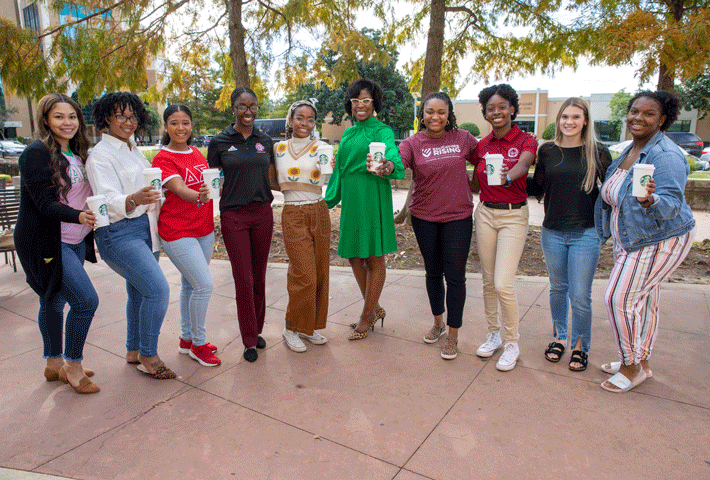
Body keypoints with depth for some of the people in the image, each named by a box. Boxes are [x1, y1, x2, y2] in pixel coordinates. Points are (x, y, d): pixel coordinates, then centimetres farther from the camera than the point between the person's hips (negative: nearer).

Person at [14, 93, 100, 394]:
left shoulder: (75, 153, 11)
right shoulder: (37, 154, -14)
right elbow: (45, 204, -21)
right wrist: (79, 216, -37)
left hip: (74, 242, 8)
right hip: (47, 242, -8)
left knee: (54, 302, 17)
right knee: (86, 300, -12)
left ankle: (55, 364, 30)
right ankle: (72, 367, 6)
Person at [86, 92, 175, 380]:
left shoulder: (133, 150, 15)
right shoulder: (100, 156, -11)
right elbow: (109, 201, -24)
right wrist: (134, 200, -42)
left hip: (145, 229, 8)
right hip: (119, 234, -8)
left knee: (140, 292, 13)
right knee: (158, 289, -18)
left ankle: (133, 351, 28)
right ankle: (148, 357, -1)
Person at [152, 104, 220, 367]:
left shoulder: (197, 154, 10)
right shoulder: (162, 159, -11)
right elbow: (179, 189, -27)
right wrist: (198, 197, -46)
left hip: (204, 229, 7)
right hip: (177, 232, -7)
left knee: (190, 284, 15)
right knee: (204, 285, -10)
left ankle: (186, 339, 29)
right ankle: (198, 344, 8)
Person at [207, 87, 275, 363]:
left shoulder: (265, 141, 9)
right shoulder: (219, 143, 1)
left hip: (262, 213, 3)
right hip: (233, 216, -3)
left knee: (259, 277, 10)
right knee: (243, 279, -2)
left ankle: (257, 331, 27)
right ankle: (249, 340, 12)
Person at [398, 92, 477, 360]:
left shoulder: (462, 139, 0)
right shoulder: (413, 143, -3)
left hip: (457, 217, -1)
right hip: (424, 217, 1)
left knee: (455, 275, 0)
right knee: (433, 272, 15)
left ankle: (453, 335, 16)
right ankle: (438, 323, 37)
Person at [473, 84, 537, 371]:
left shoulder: (526, 141, -7)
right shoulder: (481, 146, 7)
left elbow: (522, 165, -28)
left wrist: (507, 177, -49)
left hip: (513, 215, -4)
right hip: (485, 213, 5)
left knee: (503, 284, -11)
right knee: (488, 280, 10)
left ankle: (512, 343, 10)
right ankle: (493, 334, 28)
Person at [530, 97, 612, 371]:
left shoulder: (597, 152, -2)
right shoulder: (547, 151, 3)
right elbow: (538, 186, 9)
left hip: (585, 234, -2)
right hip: (553, 233, 3)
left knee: (580, 297, 1)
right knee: (558, 289, 17)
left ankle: (580, 346, 24)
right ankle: (559, 337, 36)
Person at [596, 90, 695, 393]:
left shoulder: (666, 155, -20)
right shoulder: (631, 150, 8)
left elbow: (672, 204, -27)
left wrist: (650, 201, -46)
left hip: (659, 240, -9)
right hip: (630, 239, 9)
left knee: (620, 297, -10)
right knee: (643, 300, 16)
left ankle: (632, 366, 8)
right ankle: (640, 362, 29)